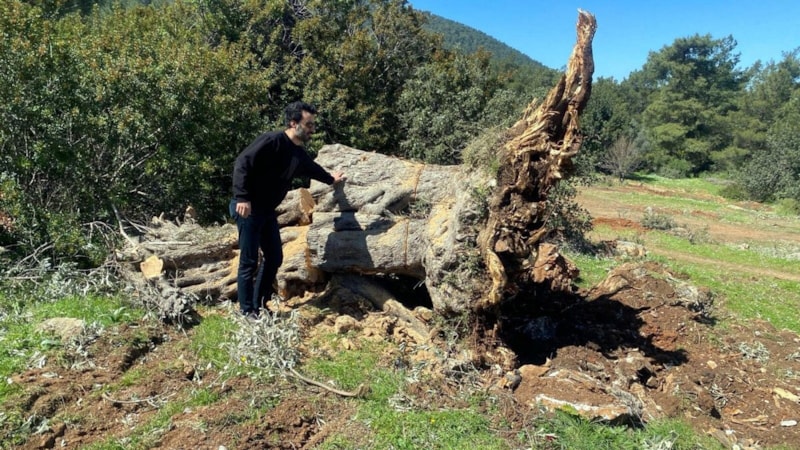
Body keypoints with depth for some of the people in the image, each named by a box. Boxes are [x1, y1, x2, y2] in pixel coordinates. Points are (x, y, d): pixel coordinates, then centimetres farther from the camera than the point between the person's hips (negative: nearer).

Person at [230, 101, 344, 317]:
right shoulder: (272, 141, -17)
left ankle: (259, 305, 25)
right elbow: (242, 163, -22)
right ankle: (247, 312, 9)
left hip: (267, 211, 9)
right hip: (247, 208, -9)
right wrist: (242, 198, -27)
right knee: (249, 262, -3)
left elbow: (312, 169, 33)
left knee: (274, 258, 12)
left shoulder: (300, 154, 11)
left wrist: (331, 179, 47)